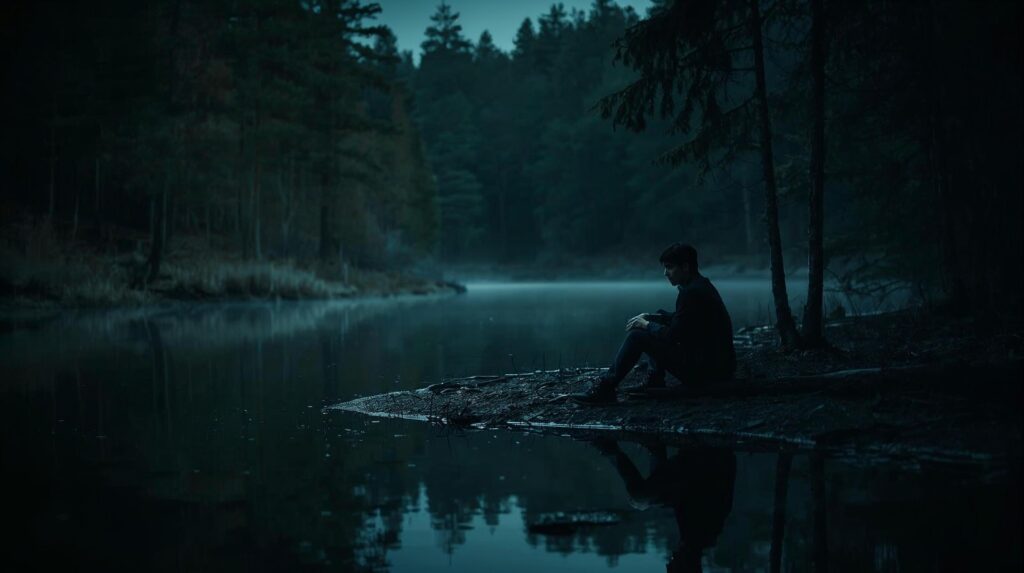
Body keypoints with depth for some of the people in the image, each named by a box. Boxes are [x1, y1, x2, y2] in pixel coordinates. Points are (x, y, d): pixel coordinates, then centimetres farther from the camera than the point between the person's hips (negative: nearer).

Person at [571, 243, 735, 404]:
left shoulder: (692, 292, -20)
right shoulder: (701, 284, 12)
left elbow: (673, 335, -19)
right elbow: (678, 319, 26)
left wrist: (646, 325, -2)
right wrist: (649, 317, 13)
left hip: (707, 367, -10)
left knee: (637, 336, -10)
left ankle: (604, 389, -6)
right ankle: (654, 383, 15)